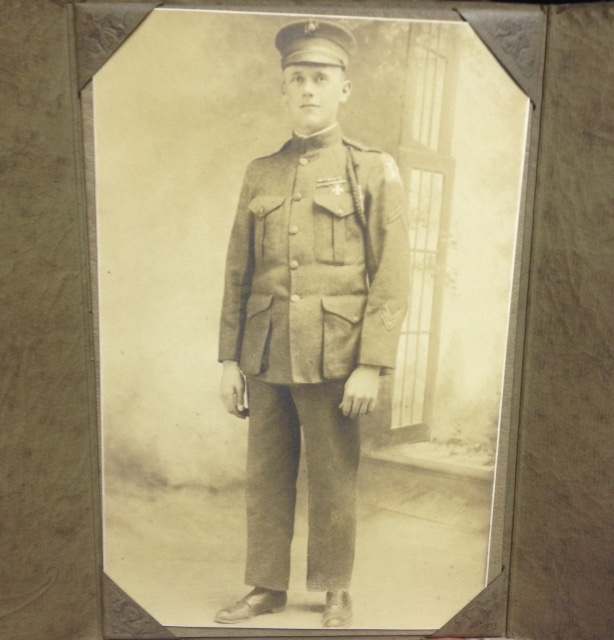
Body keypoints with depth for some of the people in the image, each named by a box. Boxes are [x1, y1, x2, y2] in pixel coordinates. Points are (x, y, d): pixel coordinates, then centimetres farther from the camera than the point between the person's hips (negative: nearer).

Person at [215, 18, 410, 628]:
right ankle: (266, 586, 30)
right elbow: (237, 273, 9)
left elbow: (391, 278, -5)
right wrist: (229, 357, 6)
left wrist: (371, 366, -12)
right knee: (265, 475, 12)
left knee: (333, 480, 9)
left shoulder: (375, 170, 1)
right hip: (265, 355, 4)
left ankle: (335, 590, 30)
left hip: (332, 356, -3)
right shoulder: (260, 173, 11)